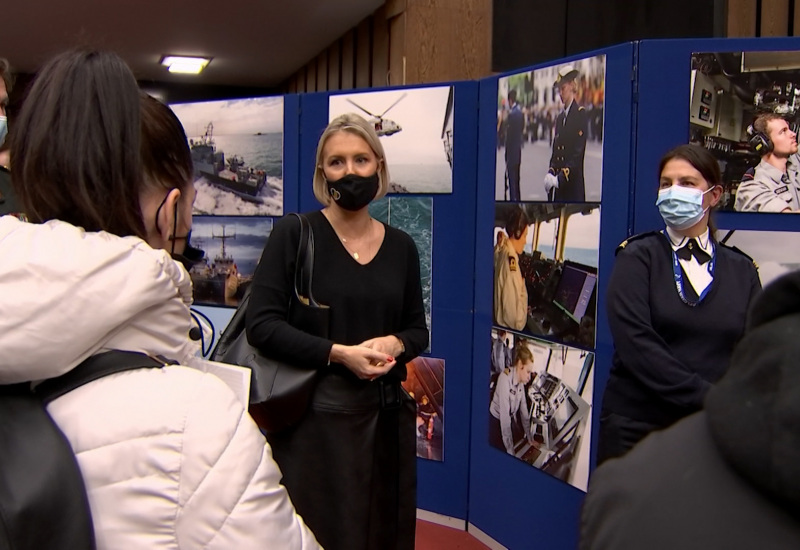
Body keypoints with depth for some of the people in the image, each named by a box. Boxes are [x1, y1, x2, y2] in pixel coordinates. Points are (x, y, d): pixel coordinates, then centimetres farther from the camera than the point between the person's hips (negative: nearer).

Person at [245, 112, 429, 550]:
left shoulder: (401, 246, 6)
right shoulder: (294, 233, -6)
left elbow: (418, 328, 14)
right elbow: (261, 324, -11)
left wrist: (396, 344, -9)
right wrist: (339, 353, -19)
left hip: (387, 414, 4)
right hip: (315, 413, -4)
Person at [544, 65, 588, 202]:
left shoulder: (581, 115, -6)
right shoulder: (559, 118, 17)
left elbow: (578, 154, -13)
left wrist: (560, 178, -19)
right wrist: (550, 173, -3)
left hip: (573, 186, -7)